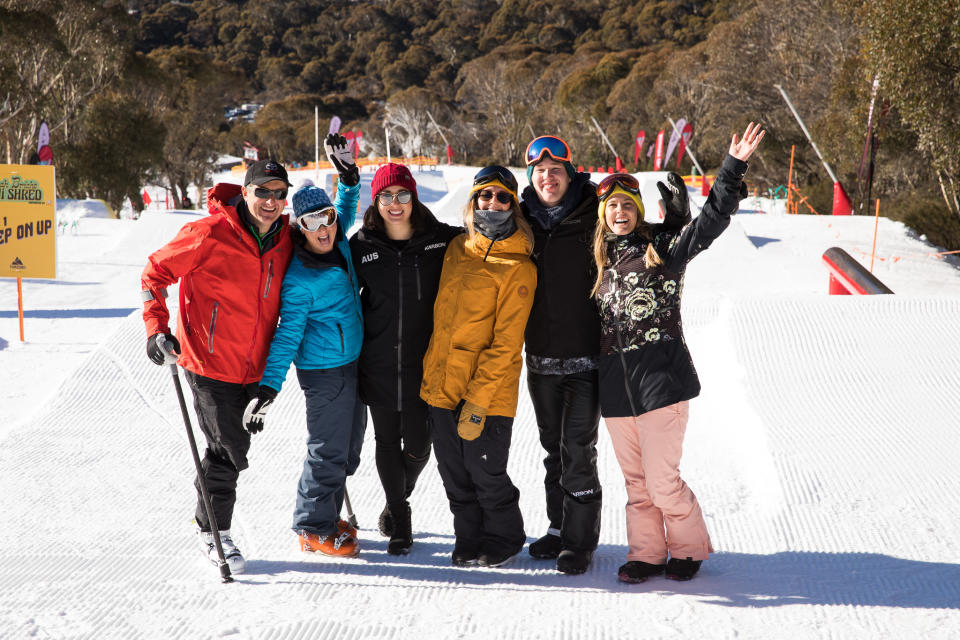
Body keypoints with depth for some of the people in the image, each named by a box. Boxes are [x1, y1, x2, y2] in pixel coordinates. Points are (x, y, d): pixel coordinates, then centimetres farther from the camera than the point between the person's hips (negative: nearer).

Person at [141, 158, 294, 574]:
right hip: (209, 363, -6)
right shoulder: (211, 234, -17)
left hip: (253, 368, 6)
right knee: (231, 450, -4)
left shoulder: (285, 239, 1)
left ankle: (211, 522, 37)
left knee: (231, 448, 18)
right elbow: (155, 273, -9)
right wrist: (157, 330, -17)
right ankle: (213, 530, 15)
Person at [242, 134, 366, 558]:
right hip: (324, 369, -8)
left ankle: (325, 516, 31)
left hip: (351, 361, 8)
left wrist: (348, 173, 8)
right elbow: (287, 333, -20)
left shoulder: (340, 247, 2)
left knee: (349, 444, 16)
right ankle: (314, 528, 13)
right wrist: (268, 387, -26)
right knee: (329, 449, -1)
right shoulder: (300, 278, -19)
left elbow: (347, 207, 22)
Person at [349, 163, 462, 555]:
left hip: (424, 363, -1)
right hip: (378, 364, 1)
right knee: (387, 441, 8)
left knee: (418, 446, 2)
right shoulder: (362, 246, 0)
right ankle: (398, 518, 28)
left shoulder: (442, 240, -3)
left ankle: (397, 502, 33)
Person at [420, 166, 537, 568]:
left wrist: (477, 399, -18)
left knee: (485, 474, 2)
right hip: (441, 386, 6)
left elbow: (506, 343, -13)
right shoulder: (457, 249, 8)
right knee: (454, 475, 12)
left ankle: (504, 539, 24)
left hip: (488, 392, -5)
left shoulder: (518, 268, -10)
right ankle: (469, 539, 30)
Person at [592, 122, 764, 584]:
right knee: (636, 481, 10)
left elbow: (712, 219, -10)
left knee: (662, 480, -6)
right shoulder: (602, 262, 14)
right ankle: (646, 554, 21)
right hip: (615, 386, 5)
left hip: (660, 378, -5)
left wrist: (733, 167, -17)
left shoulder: (663, 249, 0)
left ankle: (689, 549, 15)